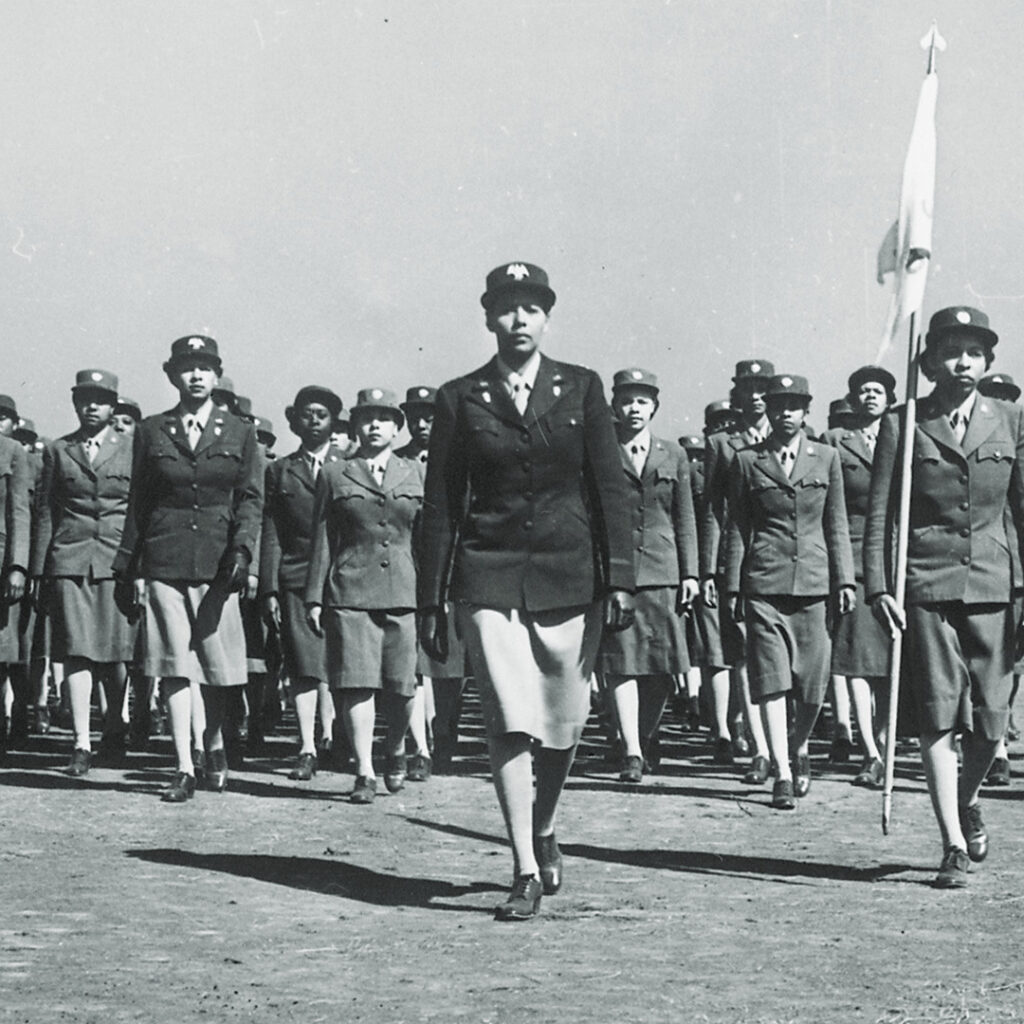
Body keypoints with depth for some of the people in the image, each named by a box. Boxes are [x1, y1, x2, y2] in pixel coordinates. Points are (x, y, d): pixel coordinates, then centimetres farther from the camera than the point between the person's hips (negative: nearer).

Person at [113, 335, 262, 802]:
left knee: (217, 665, 4)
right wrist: (132, 567, 7)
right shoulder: (151, 431, 9)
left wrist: (242, 549, -12)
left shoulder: (239, 433, 8)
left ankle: (215, 747, 28)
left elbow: (251, 499, 4)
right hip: (164, 562, 0)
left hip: (218, 562, 0)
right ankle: (185, 770, -1)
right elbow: (137, 502, 10)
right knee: (174, 664, -3)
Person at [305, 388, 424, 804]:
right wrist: (315, 598, 4)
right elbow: (322, 540, 9)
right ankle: (364, 773, -1)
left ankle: (396, 749, 29)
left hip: (405, 592, 1)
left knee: (401, 686, 2)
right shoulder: (334, 474, 10)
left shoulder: (416, 474, 14)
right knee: (356, 683, -7)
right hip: (350, 591, -1)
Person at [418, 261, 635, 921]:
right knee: (510, 722, -9)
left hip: (568, 573, 1)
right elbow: (441, 504, 7)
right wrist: (431, 601, 4)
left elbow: (611, 488, 4)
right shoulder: (460, 399, 5)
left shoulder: (581, 389, 6)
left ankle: (544, 831, 35)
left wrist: (619, 578, -4)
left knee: (565, 721, 8)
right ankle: (527, 873, -4)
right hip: (489, 577, -1)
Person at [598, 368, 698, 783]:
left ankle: (644, 739, 23)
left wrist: (690, 573, 6)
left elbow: (685, 519, 12)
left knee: (663, 664, 3)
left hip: (662, 568, 2)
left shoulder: (673, 456, 12)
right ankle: (631, 753, -10)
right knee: (621, 660, -9)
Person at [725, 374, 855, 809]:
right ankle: (782, 773, -2)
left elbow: (836, 525, 11)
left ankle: (799, 748, 30)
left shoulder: (826, 458, 10)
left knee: (813, 683, 2)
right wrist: (732, 587, 3)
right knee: (771, 679, -6)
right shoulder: (747, 461, 6)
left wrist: (845, 581, 4)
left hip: (814, 581, 1)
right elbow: (737, 528, 7)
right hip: (764, 582, -1)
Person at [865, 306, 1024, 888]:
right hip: (927, 584, -2)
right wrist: (879, 588, -7)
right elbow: (879, 514, 3)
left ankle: (967, 800, 34)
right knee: (939, 716, -5)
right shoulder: (902, 425, 3)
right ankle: (955, 846, 1)